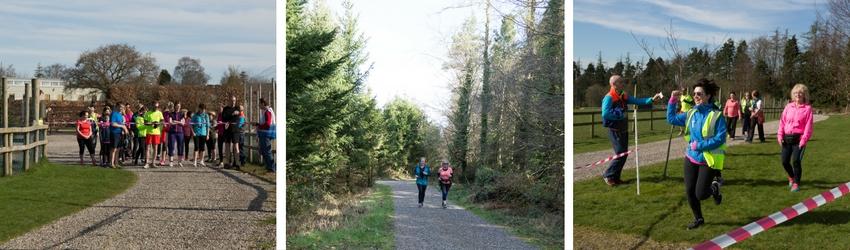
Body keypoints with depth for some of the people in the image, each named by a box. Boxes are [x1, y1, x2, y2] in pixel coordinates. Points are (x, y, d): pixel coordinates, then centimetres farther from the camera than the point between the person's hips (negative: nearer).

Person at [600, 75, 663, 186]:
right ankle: (608, 176, 4)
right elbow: (605, 114, -28)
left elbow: (637, 101, 6)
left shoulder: (624, 96, 9)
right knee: (620, 154, -9)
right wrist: (620, 115, -19)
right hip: (615, 131, -8)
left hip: (623, 130, 8)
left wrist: (651, 99, -5)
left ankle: (615, 177, 21)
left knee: (624, 154, 10)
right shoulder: (609, 98, -17)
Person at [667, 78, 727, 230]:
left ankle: (714, 189, 30)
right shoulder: (691, 114, 3)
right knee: (689, 192, 7)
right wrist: (672, 102, -1)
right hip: (691, 158, 6)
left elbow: (720, 138, -21)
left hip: (708, 161, -6)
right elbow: (672, 119, 11)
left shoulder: (716, 115, -17)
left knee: (700, 194, -5)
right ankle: (698, 219, 28)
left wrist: (699, 145, -21)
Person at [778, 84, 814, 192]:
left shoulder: (807, 108, -1)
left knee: (796, 161, -13)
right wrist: (780, 136, 0)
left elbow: (809, 125, -7)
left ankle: (796, 183, 2)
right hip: (787, 138, 4)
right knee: (785, 161, 4)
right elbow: (782, 121, 9)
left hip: (799, 138, -4)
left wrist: (804, 139, -15)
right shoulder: (788, 106, 11)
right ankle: (791, 176, 34)